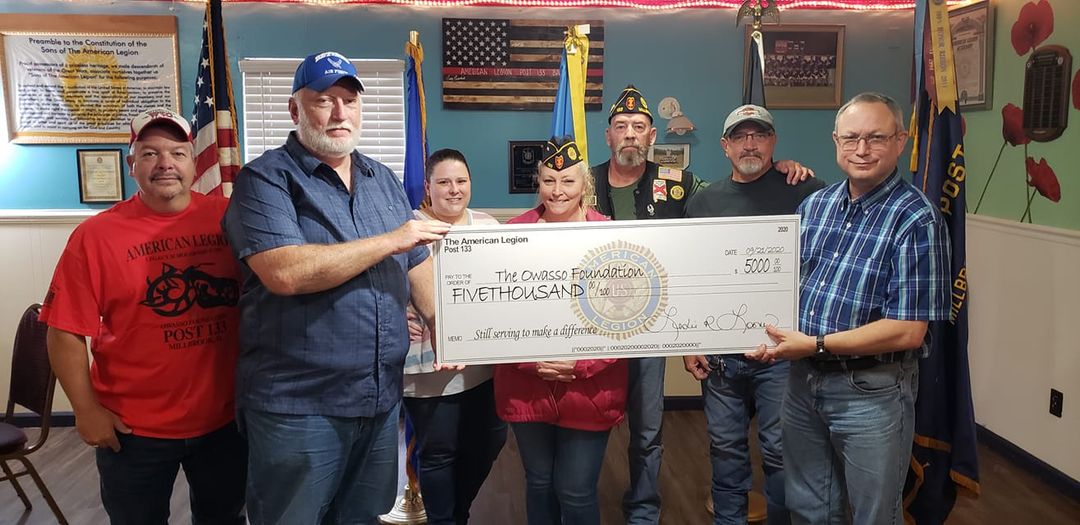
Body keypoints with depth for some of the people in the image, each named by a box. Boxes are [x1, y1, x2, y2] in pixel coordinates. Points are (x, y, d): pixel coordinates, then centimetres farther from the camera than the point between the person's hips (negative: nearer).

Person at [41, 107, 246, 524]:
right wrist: (86, 410, -8)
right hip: (132, 429, -1)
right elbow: (65, 334, -8)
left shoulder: (227, 218, -6)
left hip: (224, 417, 2)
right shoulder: (95, 235, -10)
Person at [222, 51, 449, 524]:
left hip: (382, 397, 6)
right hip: (298, 406, -6)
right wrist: (391, 240, -19)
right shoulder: (266, 179, -9)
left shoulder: (384, 181, 12)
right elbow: (285, 273, -24)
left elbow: (417, 267, 16)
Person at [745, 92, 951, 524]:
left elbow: (907, 331, -20)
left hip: (873, 391, -6)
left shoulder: (916, 219, -15)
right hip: (802, 379, 6)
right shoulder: (814, 205, 5)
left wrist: (815, 344, -20)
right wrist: (777, 336, -6)